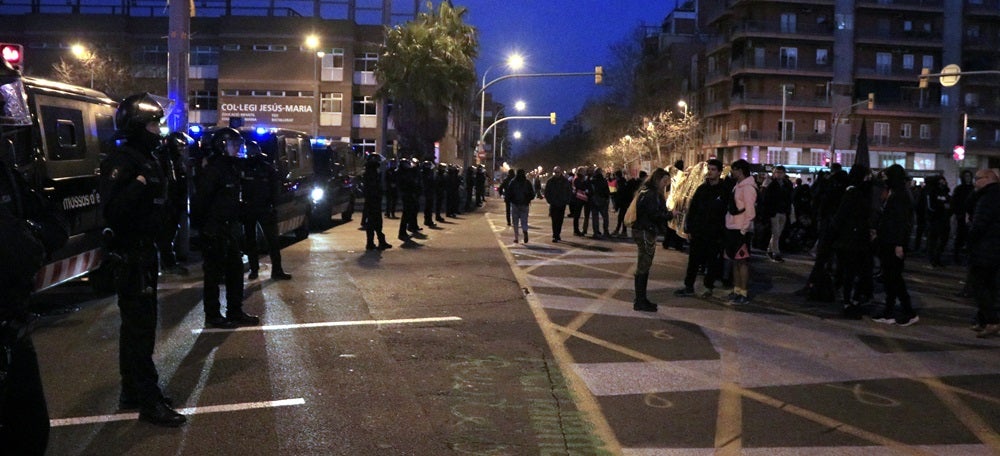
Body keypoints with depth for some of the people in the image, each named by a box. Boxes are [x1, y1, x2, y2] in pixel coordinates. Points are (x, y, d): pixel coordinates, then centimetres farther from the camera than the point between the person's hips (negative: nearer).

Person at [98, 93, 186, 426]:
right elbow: (112, 209, -29)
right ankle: (150, 402, -3)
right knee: (140, 327, -8)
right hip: (129, 255, -10)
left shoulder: (147, 159, 13)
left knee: (138, 324, 17)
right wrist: (140, 184, -36)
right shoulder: (121, 161, -16)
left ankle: (132, 392, 28)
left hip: (144, 252, 10)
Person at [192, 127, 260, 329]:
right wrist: (201, 224, -16)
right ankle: (212, 316, 10)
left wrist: (237, 224, 15)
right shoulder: (213, 169, -16)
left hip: (229, 229, 9)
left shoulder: (232, 167, 13)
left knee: (235, 270, 13)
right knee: (214, 273, 0)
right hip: (214, 230, -9)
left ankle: (235, 312, 22)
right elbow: (201, 199, -20)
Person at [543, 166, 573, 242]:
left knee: (560, 220, 9)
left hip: (562, 204, 2)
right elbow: (546, 193, 5)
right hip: (553, 204, -2)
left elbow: (570, 192, 9)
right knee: (555, 221, -9)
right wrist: (549, 200, -5)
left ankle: (557, 235, 21)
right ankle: (555, 236, -9)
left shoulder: (566, 181, 3)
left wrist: (567, 200, -1)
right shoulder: (550, 181, 0)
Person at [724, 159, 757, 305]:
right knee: (735, 261, 12)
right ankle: (737, 291, 19)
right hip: (732, 229, 9)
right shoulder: (737, 186, 15)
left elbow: (750, 211, -18)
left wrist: (743, 230, -19)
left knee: (742, 262, -5)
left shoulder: (748, 187, -13)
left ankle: (744, 294, -2)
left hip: (741, 230, -9)